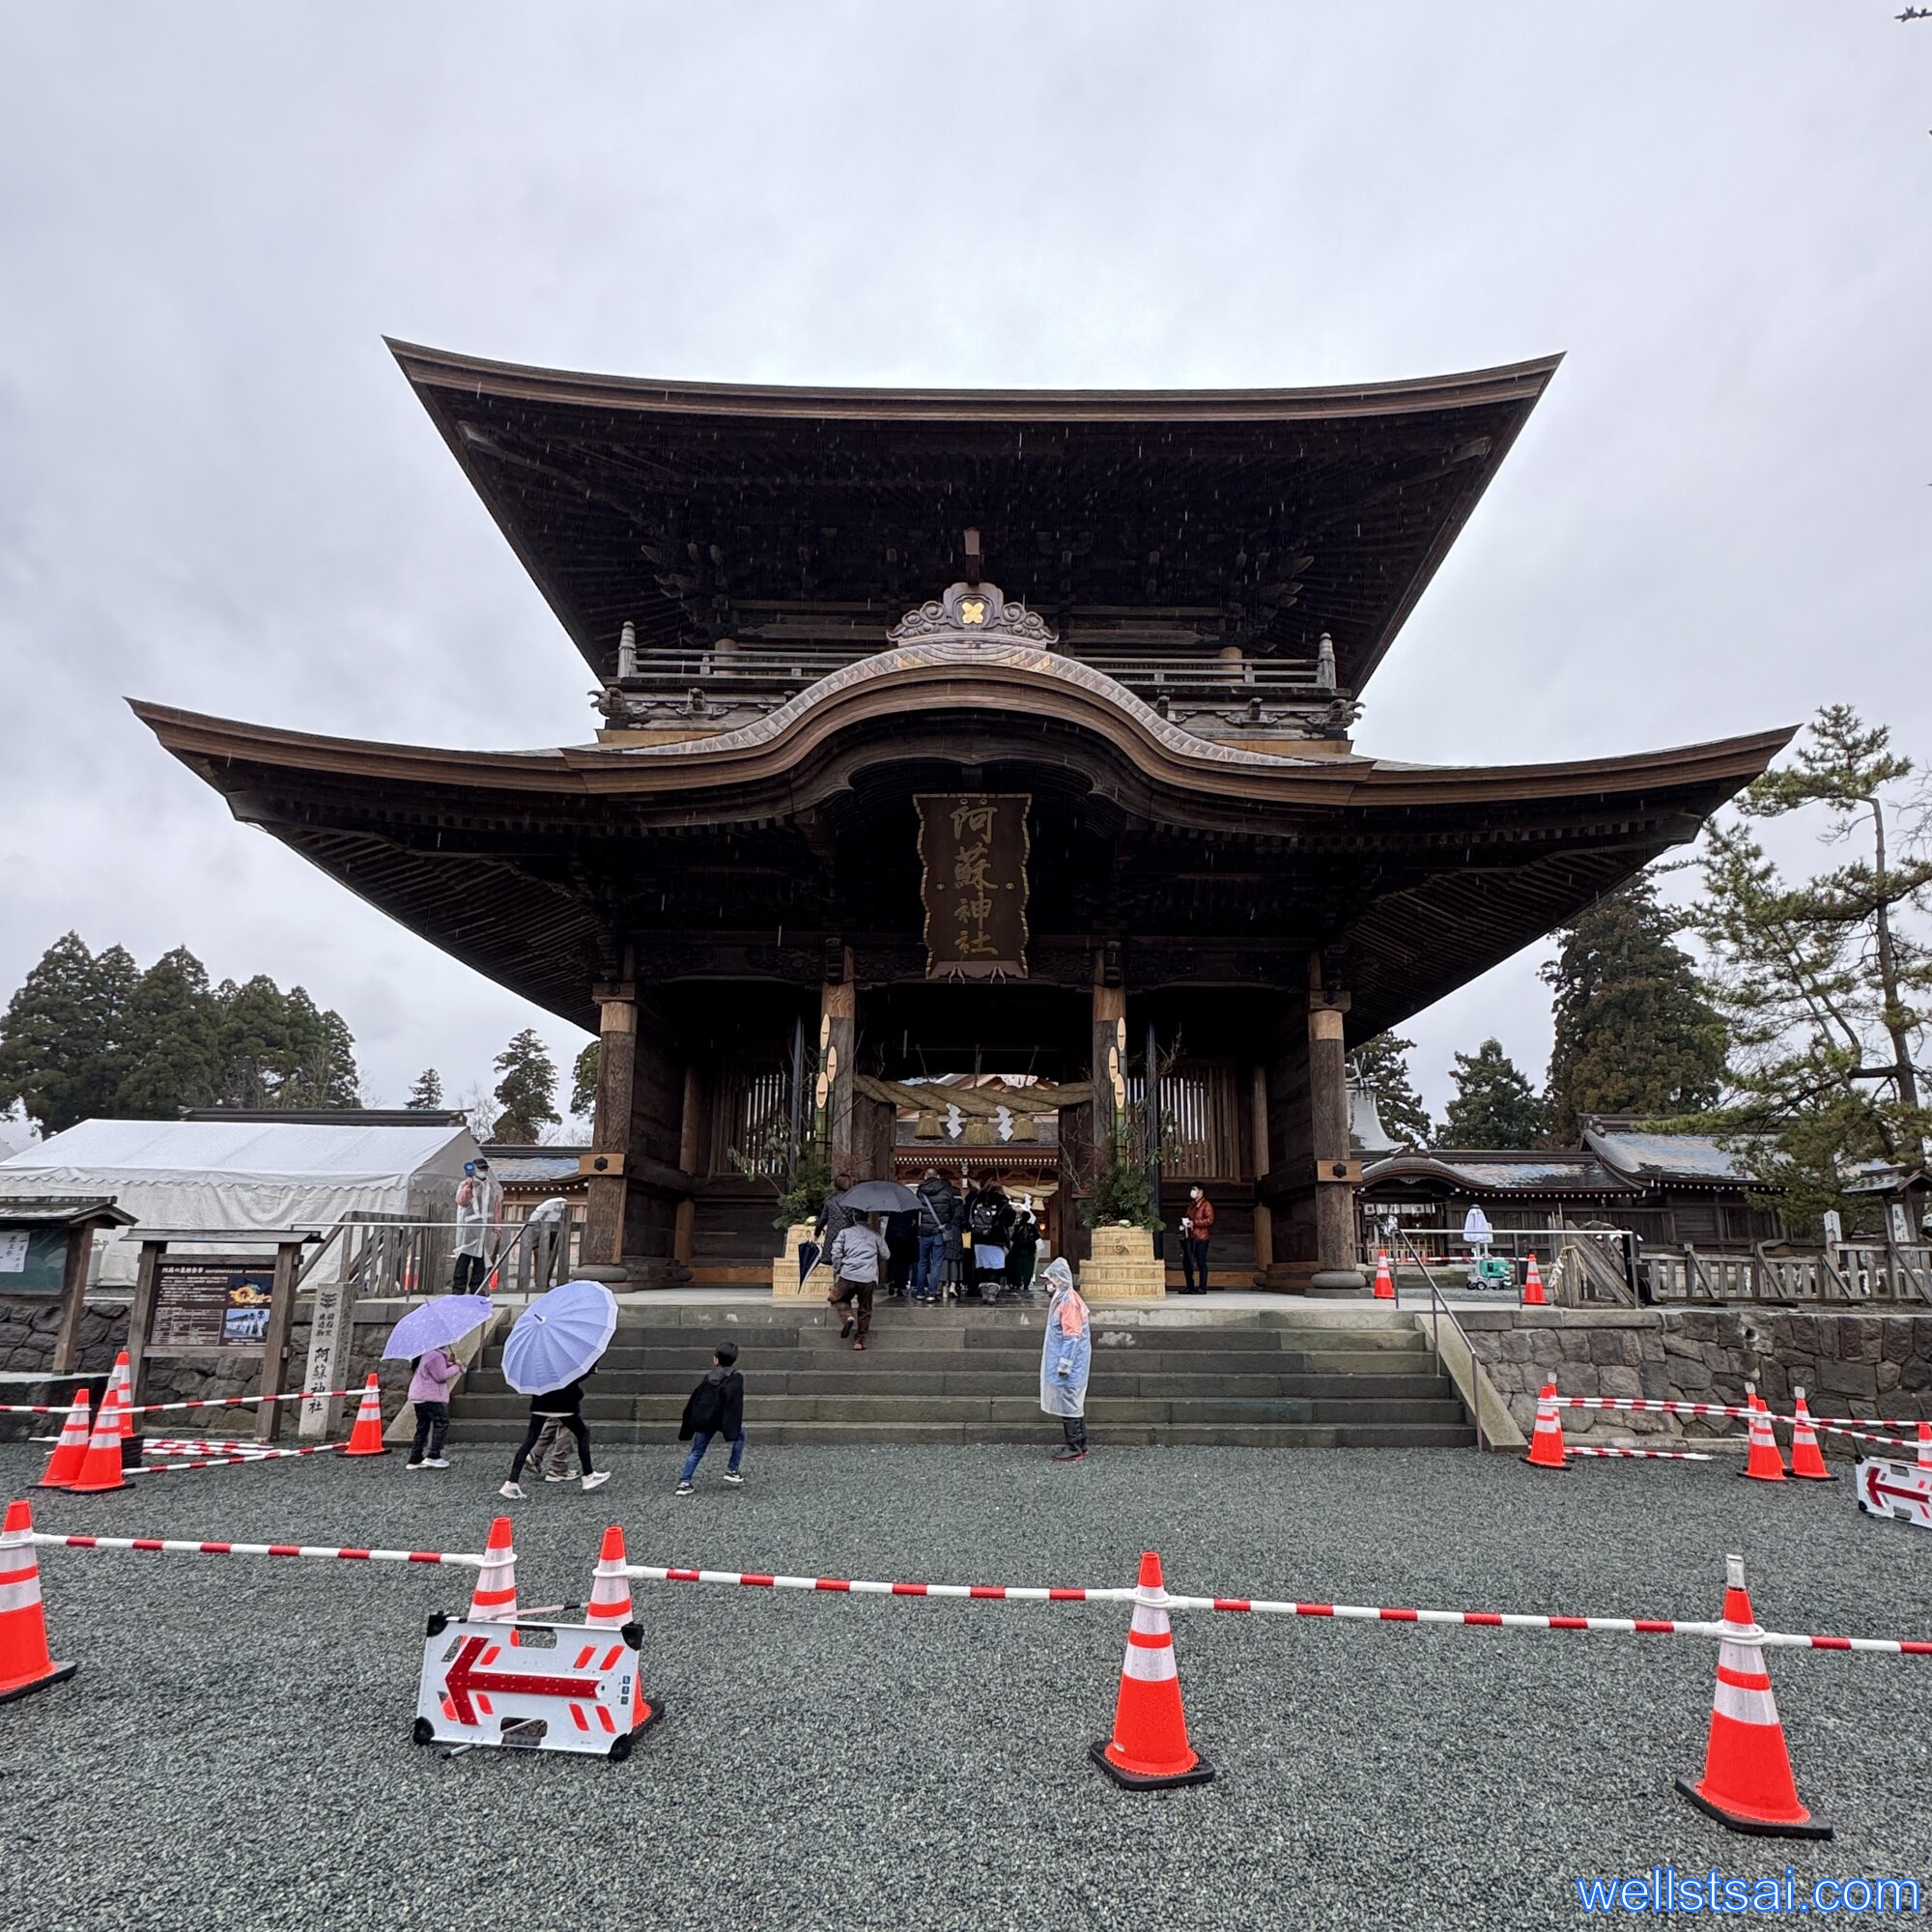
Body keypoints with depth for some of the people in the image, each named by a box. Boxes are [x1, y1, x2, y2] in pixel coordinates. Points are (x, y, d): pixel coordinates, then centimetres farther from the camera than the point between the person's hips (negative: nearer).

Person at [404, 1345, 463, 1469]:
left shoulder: (425, 1353, 15)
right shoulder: (435, 1355, -19)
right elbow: (441, 1376, -19)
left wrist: (447, 1362, 10)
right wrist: (456, 1367, -7)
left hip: (419, 1396, 11)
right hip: (430, 1397, -11)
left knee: (422, 1427, 13)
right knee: (442, 1423, -5)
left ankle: (415, 1459, 14)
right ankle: (433, 1457, -8)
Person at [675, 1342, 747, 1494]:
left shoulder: (708, 1377, 14)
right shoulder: (735, 1379, 0)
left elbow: (694, 1399, 17)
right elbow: (735, 1405, -10)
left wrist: (688, 1426, 25)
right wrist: (734, 1430, -13)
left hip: (703, 1420, 4)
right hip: (722, 1419, -4)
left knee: (697, 1451, 16)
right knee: (740, 1436, 19)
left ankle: (684, 1483, 8)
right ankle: (732, 1470, 17)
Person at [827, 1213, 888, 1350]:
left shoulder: (845, 1232, 13)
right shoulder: (874, 1234, 16)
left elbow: (835, 1253, 2)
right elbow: (884, 1255, 16)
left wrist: (837, 1270, 11)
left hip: (848, 1275, -1)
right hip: (869, 1277, 1)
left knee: (837, 1298, 21)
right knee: (865, 1310, 14)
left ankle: (848, 1316, -7)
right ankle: (861, 1340, 10)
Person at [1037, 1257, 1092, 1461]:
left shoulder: (1069, 1300, -18)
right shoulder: (1062, 1298, 13)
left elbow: (1072, 1335, -21)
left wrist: (1064, 1364, -20)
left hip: (1070, 1363, -10)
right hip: (1069, 1363, 10)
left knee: (1069, 1403, -4)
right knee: (1072, 1403, 14)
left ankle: (1075, 1448, 2)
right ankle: (1078, 1444, 21)